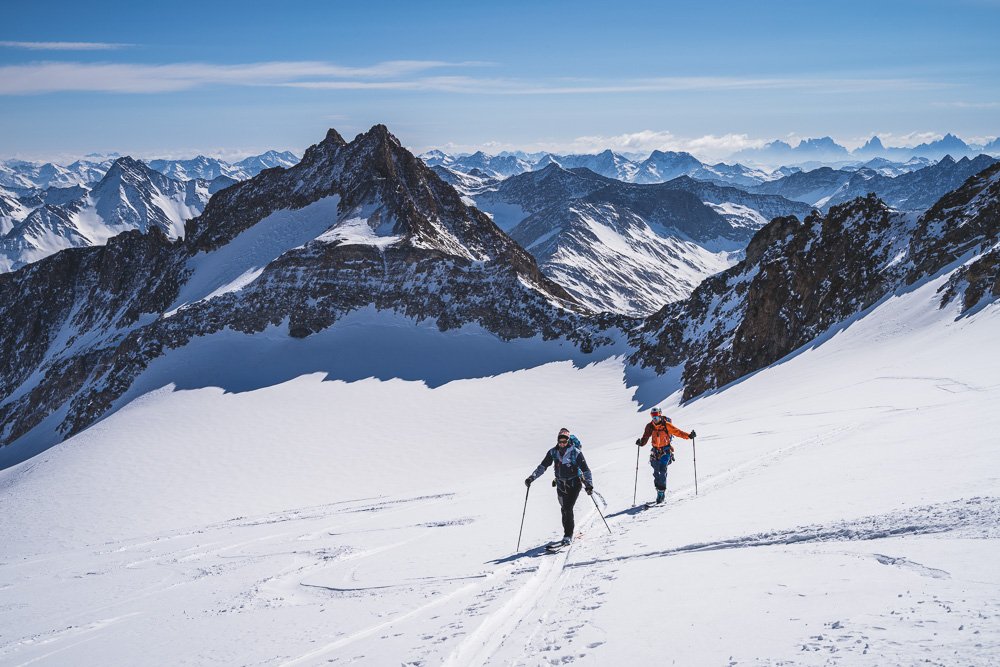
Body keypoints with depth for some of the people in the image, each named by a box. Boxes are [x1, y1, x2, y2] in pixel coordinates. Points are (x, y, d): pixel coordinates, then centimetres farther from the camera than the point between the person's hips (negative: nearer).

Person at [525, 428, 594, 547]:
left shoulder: (576, 452, -13)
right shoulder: (553, 452, -2)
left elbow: (585, 469, -12)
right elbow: (542, 467, 1)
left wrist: (589, 484, -21)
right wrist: (532, 477, -9)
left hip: (574, 484, -4)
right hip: (561, 486, 4)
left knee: (567, 509, -16)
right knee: (564, 510, 8)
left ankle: (568, 537, -14)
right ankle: (568, 534, 23)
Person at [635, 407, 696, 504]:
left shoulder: (666, 425, -10)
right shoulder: (650, 427, -2)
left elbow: (677, 432, -10)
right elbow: (645, 438, -3)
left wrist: (688, 436, -22)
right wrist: (641, 442, -25)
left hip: (666, 450, -4)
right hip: (656, 451, 4)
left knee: (662, 470, -17)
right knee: (656, 472, 3)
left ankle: (662, 492, -16)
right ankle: (659, 491, 15)